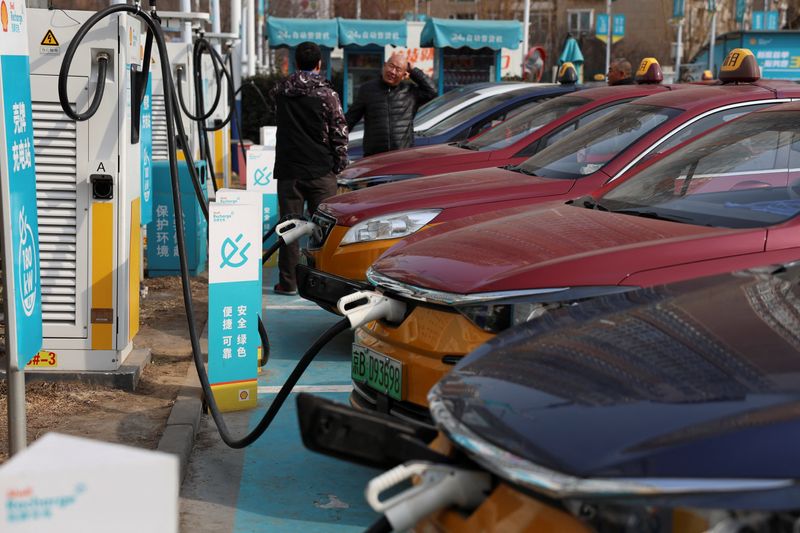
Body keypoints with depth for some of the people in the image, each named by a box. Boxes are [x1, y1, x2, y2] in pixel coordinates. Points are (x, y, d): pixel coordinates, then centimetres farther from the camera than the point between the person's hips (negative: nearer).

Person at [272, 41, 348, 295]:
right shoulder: (326, 94, -8)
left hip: (288, 170, 3)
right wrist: (339, 165, 5)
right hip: (320, 171, -2)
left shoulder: (281, 91, 4)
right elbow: (340, 133, -5)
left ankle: (288, 281, 7)